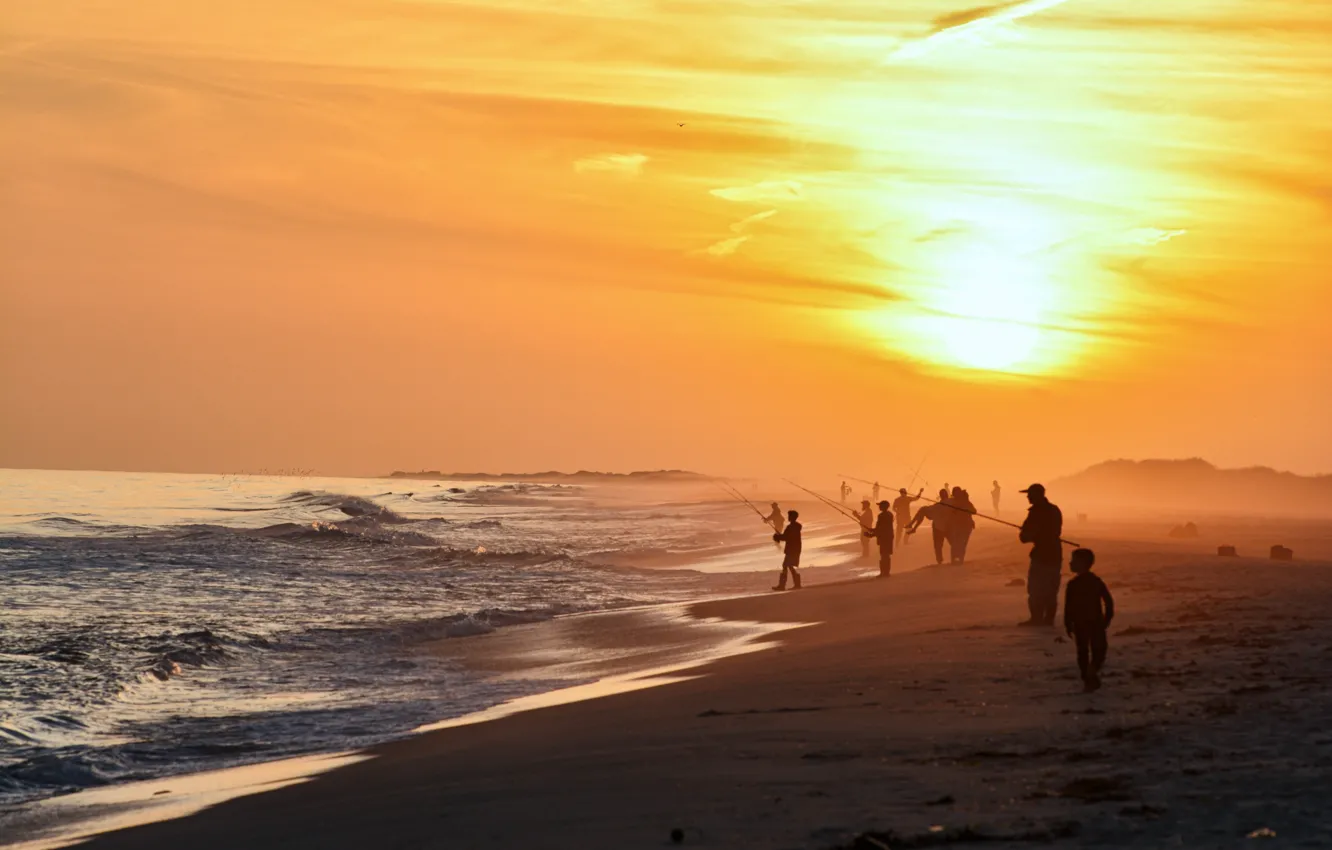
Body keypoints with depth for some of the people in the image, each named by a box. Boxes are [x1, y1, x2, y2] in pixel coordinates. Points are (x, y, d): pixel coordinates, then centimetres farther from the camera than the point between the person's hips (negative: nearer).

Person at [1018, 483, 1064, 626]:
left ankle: (1037, 619, -5)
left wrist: (1023, 534, 8)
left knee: (1036, 589, -3)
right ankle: (1049, 619, 12)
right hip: (1055, 553, 8)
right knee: (1051, 589, 11)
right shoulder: (1055, 510, 11)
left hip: (1042, 555, -8)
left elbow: (1025, 536, -14)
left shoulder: (1037, 512, -14)